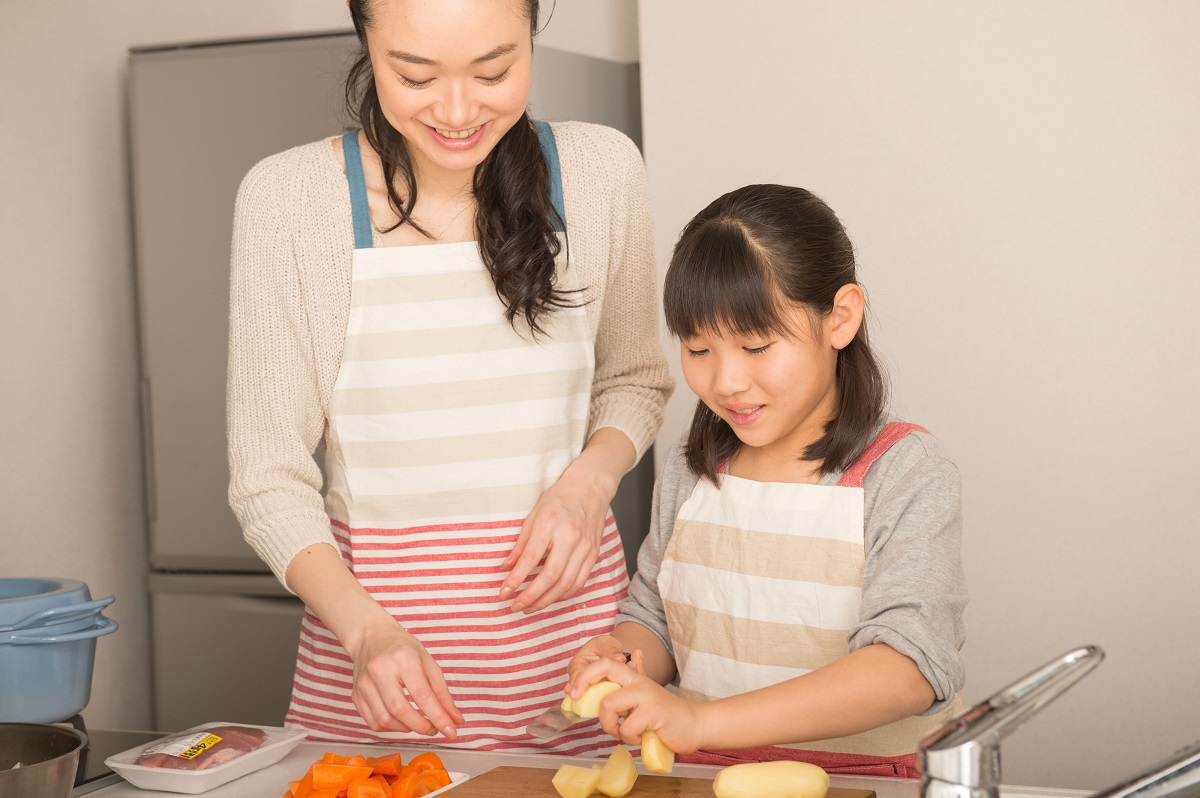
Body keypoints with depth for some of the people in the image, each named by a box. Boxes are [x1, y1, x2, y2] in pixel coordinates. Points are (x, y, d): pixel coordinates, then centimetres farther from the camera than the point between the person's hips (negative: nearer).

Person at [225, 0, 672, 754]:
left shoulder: (601, 171, -3)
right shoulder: (288, 198, -9)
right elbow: (271, 481, -7)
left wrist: (590, 477, -7)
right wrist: (368, 629, -22)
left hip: (570, 628, 2)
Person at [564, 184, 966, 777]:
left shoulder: (905, 475, -7)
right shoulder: (687, 471, 9)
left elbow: (909, 671, -20)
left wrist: (702, 720, -28)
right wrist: (621, 657, -6)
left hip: (861, 779, -3)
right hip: (698, 777, 4)